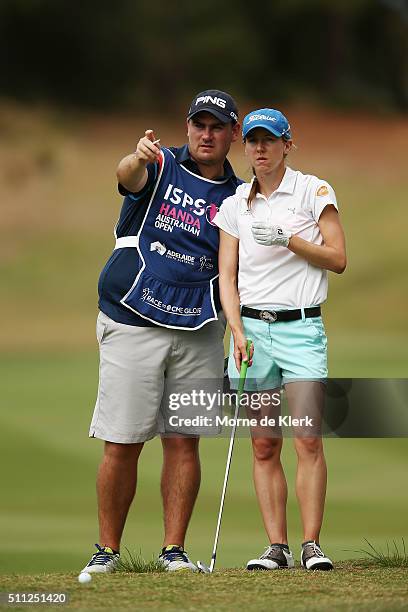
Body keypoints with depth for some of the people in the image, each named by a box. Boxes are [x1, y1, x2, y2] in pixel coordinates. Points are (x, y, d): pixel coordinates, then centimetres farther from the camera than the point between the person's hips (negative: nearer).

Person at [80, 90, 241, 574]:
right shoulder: (160, 167, 2)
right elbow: (127, 174, -23)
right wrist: (140, 157, -48)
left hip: (198, 332, 3)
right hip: (132, 325, -3)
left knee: (183, 441, 2)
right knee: (122, 445, -2)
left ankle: (174, 549, 9)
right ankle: (107, 550, 9)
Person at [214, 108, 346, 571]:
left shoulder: (313, 191, 2)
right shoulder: (234, 205, 10)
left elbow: (337, 259, -2)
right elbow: (227, 275, 7)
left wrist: (288, 240, -14)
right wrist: (237, 331, -6)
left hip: (301, 325, -3)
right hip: (251, 326, 3)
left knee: (308, 441, -12)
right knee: (264, 447, 0)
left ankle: (312, 545, -10)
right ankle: (276, 546, 1)